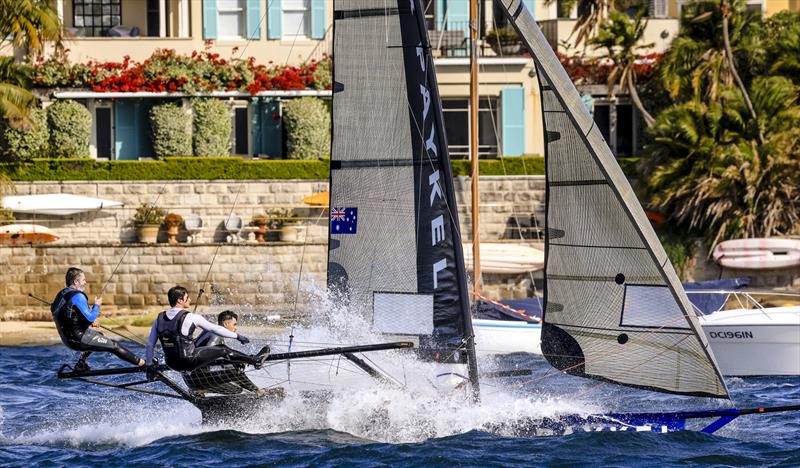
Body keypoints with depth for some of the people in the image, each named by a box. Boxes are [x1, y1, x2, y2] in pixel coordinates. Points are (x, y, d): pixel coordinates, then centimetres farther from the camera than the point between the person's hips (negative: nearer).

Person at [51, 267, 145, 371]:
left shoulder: (61, 294, 10)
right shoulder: (77, 296, -20)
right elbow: (90, 317, -21)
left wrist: (90, 322, 20)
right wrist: (96, 305, -3)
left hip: (67, 338, 9)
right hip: (79, 339, -9)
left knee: (99, 336, 35)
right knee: (114, 345, 1)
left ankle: (81, 363, 27)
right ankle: (138, 362, 7)